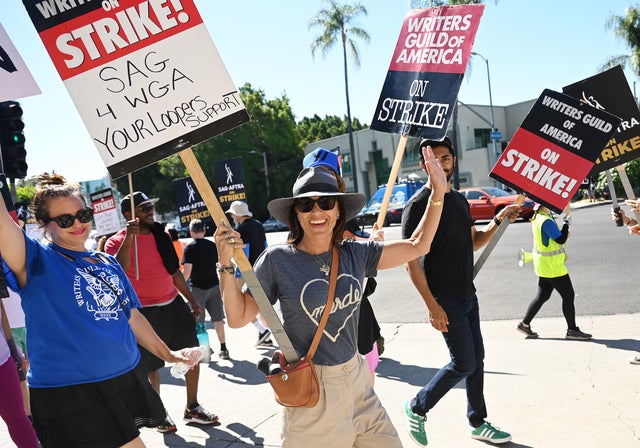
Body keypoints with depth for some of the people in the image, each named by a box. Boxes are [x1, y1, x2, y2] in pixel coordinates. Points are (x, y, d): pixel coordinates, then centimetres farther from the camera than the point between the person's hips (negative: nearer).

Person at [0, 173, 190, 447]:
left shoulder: (108, 264, 11)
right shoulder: (38, 260, -5)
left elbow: (132, 316, 18)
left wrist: (167, 354, 23)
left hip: (126, 380, 6)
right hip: (68, 394, -6)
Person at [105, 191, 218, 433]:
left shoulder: (161, 235, 8)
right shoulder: (117, 242, -10)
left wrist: (192, 300, 17)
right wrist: (128, 238, -36)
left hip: (174, 304, 6)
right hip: (145, 311, -6)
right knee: (152, 366, 6)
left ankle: (192, 408, 26)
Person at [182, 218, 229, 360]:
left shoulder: (190, 248, -9)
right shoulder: (213, 245, 5)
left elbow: (187, 272, -15)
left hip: (198, 287, -4)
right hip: (214, 286, 4)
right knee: (218, 319, 10)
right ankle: (223, 348, 14)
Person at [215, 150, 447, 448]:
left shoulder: (355, 254, -1)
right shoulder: (277, 260, -11)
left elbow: (417, 245, 4)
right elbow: (237, 317, -8)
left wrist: (438, 193, 0)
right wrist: (226, 264, -20)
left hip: (357, 379, 4)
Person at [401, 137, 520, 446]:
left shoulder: (459, 200, 11)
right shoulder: (418, 204, -14)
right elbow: (411, 259, -18)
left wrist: (498, 221, 1)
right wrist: (432, 305, -22)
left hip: (468, 294, 8)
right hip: (445, 299, -8)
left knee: (476, 359, 14)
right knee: (464, 363, -5)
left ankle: (478, 423, 30)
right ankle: (416, 408, 15)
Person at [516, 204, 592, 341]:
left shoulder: (537, 218, 7)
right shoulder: (546, 221, -22)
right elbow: (561, 240, -20)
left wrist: (564, 234, 2)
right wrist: (566, 224, -8)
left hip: (544, 266, 9)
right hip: (552, 266, -9)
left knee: (542, 296, 15)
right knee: (568, 295, 1)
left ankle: (524, 324, 17)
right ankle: (572, 330, 10)